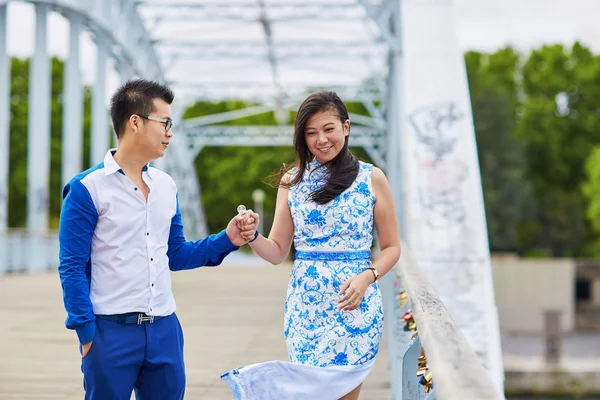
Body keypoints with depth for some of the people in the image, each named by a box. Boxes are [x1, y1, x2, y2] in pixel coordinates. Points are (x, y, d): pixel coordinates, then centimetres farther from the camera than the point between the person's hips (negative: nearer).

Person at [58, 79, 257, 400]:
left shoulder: (166, 186, 11)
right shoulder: (87, 188, -7)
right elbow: (72, 267, -7)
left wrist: (226, 240, 4)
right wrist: (86, 332, -11)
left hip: (165, 330, 6)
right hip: (111, 332, -5)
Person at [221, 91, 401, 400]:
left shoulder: (371, 179, 0)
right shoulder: (292, 180, 7)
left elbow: (391, 247, 3)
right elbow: (278, 251, 7)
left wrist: (366, 278, -14)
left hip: (354, 304, -2)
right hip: (304, 306, 2)